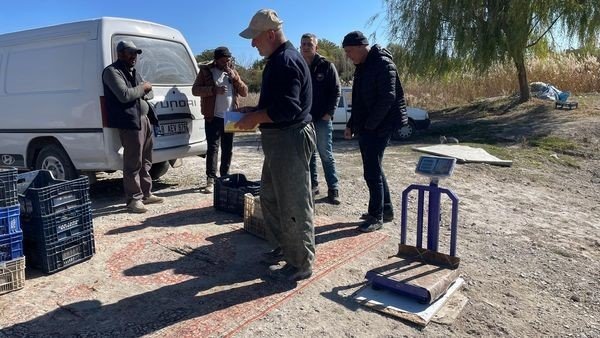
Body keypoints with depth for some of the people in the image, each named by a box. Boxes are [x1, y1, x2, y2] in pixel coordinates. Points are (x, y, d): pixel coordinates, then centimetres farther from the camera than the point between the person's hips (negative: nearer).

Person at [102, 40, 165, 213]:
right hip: (130, 122, -9)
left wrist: (142, 92, -4)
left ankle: (146, 194, 24)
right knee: (133, 163, -6)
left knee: (145, 162, 14)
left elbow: (150, 93, 18)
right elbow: (124, 95, -19)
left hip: (145, 119, 9)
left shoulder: (134, 72, 21)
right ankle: (133, 199, 2)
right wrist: (142, 88, -5)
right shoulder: (112, 71, -6)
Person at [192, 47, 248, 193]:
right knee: (212, 148, -6)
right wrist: (214, 89, -20)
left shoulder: (232, 72, 12)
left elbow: (244, 92, 7)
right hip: (213, 117, -4)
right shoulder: (206, 71, 0)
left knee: (228, 148, 8)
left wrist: (235, 78, -9)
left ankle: (225, 177, 19)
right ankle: (211, 179, -2)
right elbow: (195, 89, -7)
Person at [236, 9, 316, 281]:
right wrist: (254, 110, 10)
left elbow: (287, 109, -26)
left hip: (290, 141, -11)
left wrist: (255, 118, -15)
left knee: (293, 204, -1)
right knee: (271, 197, 20)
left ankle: (301, 264, 13)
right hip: (279, 140, 11)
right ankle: (283, 248, 35)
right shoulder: (278, 59, 16)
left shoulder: (286, 61, -18)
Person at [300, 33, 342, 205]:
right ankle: (312, 184, 20)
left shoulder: (327, 66, -2)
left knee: (326, 155, -2)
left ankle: (333, 189, 4)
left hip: (322, 119, -4)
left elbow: (336, 91, -4)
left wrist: (329, 113, -12)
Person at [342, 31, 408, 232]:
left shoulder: (383, 63, -13)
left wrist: (369, 125, -18)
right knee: (374, 169, 15)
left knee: (372, 171, -6)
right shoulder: (362, 66, 15)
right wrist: (352, 124, 14)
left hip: (378, 128, -9)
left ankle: (376, 216, 6)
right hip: (365, 128, 9)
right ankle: (386, 210, 27)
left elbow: (387, 98, -21)